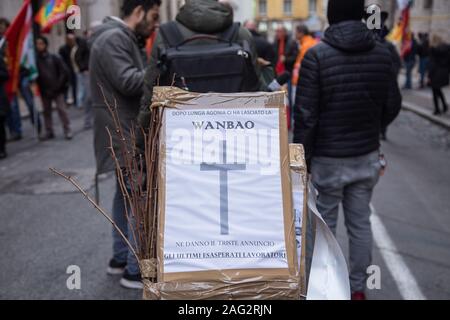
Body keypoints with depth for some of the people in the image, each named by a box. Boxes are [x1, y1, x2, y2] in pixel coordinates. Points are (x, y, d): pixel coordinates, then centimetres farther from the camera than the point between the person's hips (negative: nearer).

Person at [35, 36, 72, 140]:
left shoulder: (54, 58, -2)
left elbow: (64, 72, -4)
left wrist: (57, 86, -10)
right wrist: (42, 89, -7)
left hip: (57, 90, -2)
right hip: (44, 91, 3)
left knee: (62, 109, -4)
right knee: (46, 111, 9)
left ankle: (67, 130, 3)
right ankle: (49, 132, 18)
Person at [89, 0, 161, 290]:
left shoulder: (122, 38, 18)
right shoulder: (113, 38, -15)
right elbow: (128, 81, -24)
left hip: (127, 133, 11)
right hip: (125, 135, -11)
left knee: (127, 195, 16)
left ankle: (120, 258, 27)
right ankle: (136, 271, 2)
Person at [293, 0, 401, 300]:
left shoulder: (317, 55, -14)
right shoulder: (383, 53, -2)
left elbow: (305, 115, -15)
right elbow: (392, 106, 6)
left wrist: (301, 160, -6)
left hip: (327, 158, -3)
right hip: (367, 156, 4)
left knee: (324, 224, 11)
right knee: (361, 222, 13)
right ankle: (358, 288, 25)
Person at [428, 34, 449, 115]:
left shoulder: (433, 49, -13)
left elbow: (432, 63, -17)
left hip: (435, 73, -6)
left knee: (435, 91, 4)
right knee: (438, 90, 22)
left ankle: (437, 109, 8)